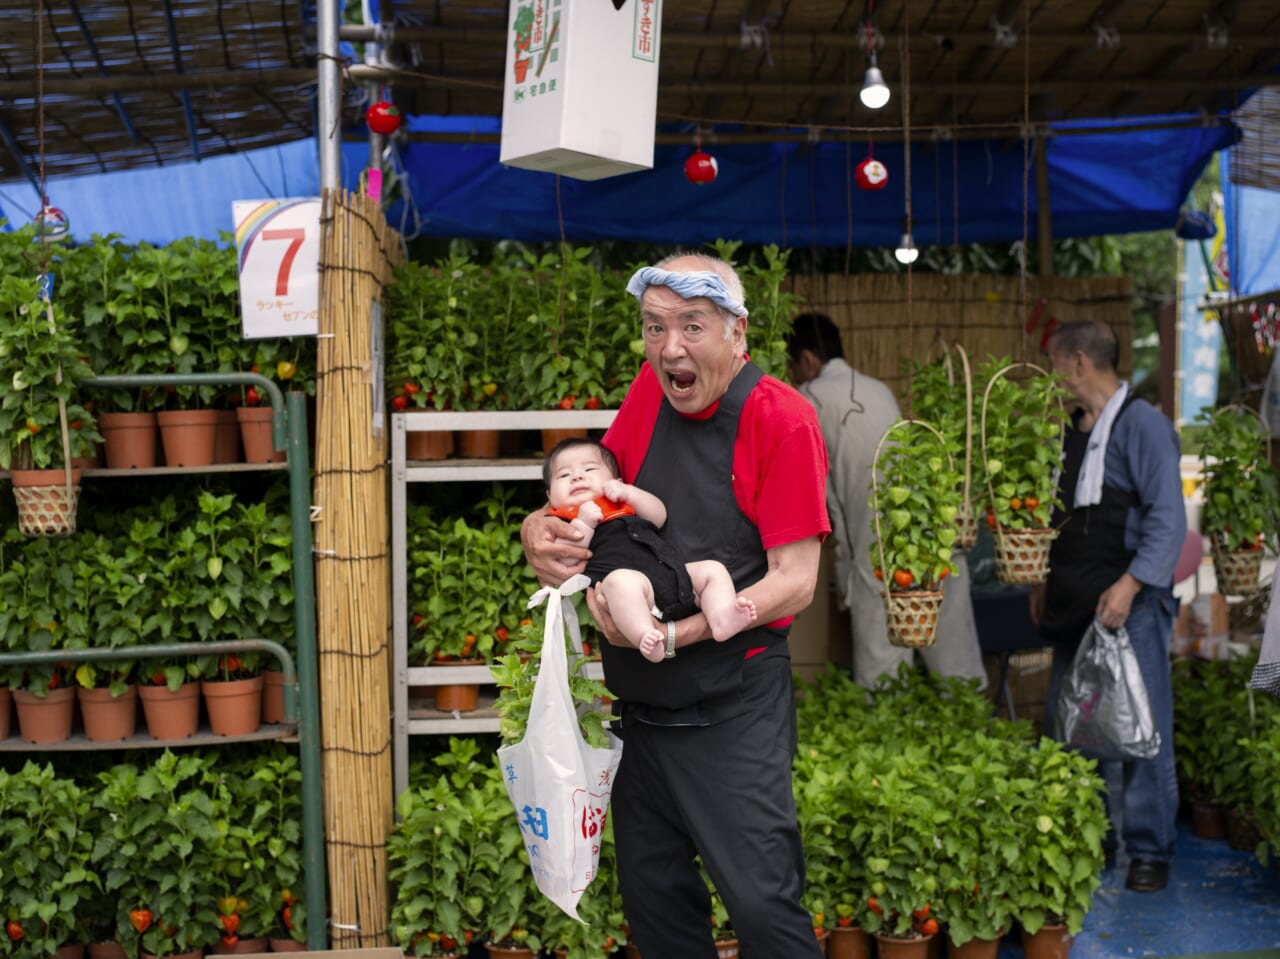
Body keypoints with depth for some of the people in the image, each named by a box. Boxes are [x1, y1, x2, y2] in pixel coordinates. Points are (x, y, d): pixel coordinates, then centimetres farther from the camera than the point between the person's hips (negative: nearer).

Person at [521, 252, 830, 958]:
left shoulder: (782, 420, -13)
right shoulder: (651, 388, 3)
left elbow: (794, 582, -15)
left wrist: (673, 634, -24)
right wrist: (540, 528, -7)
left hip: (732, 710, -6)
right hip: (640, 701, 6)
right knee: (651, 895, 16)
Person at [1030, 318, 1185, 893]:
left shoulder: (1142, 424, -8)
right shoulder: (1072, 431, 15)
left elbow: (1168, 518, -14)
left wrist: (1130, 585, -22)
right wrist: (1047, 583, 17)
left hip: (1130, 602, -8)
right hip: (1074, 605, 8)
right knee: (1066, 725, 10)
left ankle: (1149, 850, 10)